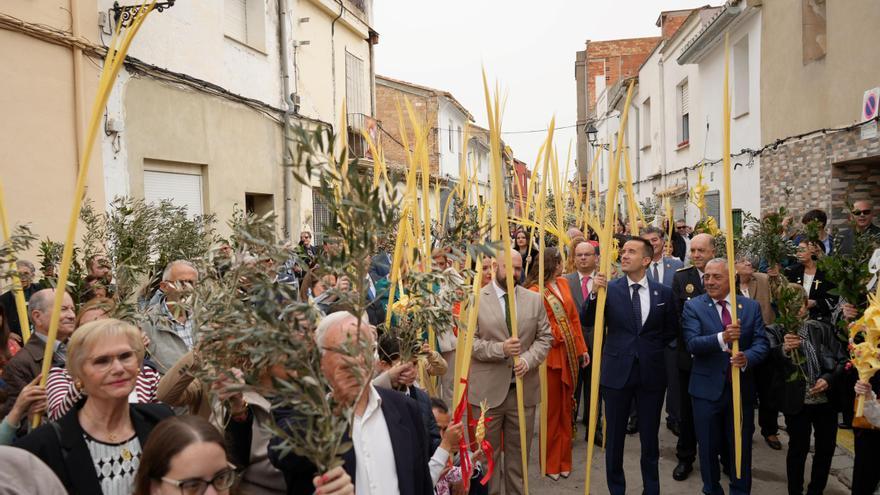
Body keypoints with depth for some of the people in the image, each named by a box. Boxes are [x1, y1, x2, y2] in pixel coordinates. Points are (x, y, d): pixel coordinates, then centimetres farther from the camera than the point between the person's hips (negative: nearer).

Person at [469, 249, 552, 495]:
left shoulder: (534, 299, 7)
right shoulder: (476, 299, -4)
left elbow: (545, 337, 6)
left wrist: (528, 359, -11)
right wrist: (501, 349, -21)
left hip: (523, 388, 3)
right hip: (487, 390, -3)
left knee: (519, 453, 14)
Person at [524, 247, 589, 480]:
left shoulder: (563, 283, 8)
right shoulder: (534, 292, -12)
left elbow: (574, 318, 9)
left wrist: (581, 348, 8)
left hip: (569, 355, 6)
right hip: (550, 356, -6)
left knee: (565, 409, 14)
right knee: (551, 410, 6)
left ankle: (563, 460, 27)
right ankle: (550, 463, 20)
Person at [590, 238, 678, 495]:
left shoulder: (663, 293, 1)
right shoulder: (609, 288, -5)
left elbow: (672, 329, 13)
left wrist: (652, 347, 4)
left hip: (651, 372, 1)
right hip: (617, 371, -1)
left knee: (650, 437, 14)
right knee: (614, 436, 11)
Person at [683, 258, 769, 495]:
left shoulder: (751, 306, 3)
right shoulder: (693, 306, -5)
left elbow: (761, 342, -3)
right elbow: (692, 343, -18)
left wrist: (747, 358, -25)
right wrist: (722, 338, -35)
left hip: (742, 387, 2)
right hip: (708, 388, -1)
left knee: (742, 447, 13)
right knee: (709, 448, 13)